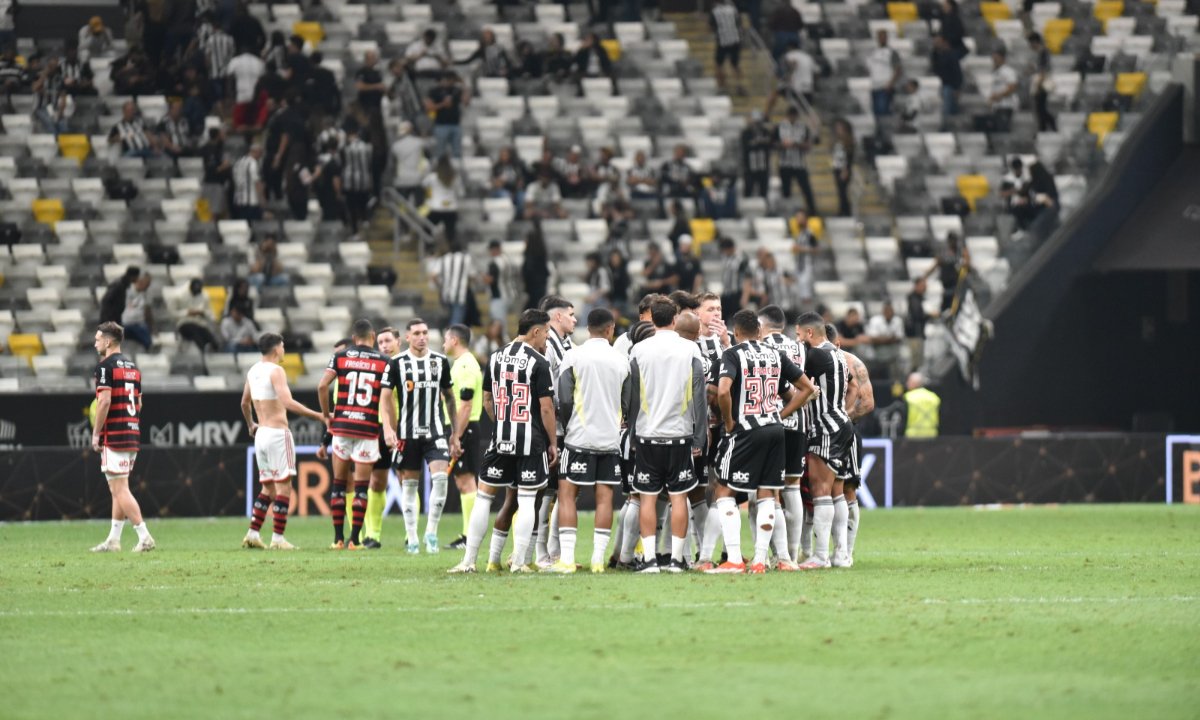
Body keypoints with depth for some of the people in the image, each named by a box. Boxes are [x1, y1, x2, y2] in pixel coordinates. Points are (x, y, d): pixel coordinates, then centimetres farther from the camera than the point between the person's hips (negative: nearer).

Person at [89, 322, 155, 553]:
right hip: (132, 433, 8)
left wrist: (96, 434, -13)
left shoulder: (106, 366, -10)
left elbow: (104, 401, -18)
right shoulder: (132, 366, 15)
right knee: (119, 490, 13)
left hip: (114, 436, -8)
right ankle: (113, 540, 15)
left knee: (120, 490, -7)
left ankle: (144, 536, -13)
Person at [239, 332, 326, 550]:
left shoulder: (253, 371, 12)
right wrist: (317, 416, -24)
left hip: (261, 434, 8)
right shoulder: (276, 371, -13)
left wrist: (250, 425, 41)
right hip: (278, 433, -8)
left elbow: (245, 403, 24)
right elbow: (288, 403, -25)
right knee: (284, 486, -4)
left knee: (268, 488, 14)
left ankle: (252, 534, 9)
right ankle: (278, 538, -8)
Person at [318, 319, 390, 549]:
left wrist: (326, 415, 5)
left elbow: (322, 385, -7)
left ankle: (338, 538, 10)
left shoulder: (340, 356, 4)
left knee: (339, 484, 11)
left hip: (342, 425, 2)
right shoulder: (383, 362, 0)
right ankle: (355, 539, -1)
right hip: (368, 427, -2)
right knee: (361, 486, 2)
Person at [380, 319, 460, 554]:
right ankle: (411, 538, 10)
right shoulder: (397, 363, -1)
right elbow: (386, 397, 1)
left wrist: (455, 433, 13)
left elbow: (449, 397, 15)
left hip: (435, 431, 1)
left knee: (440, 477, -15)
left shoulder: (441, 361, 7)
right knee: (409, 483, 3)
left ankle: (431, 532, -4)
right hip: (407, 434, -1)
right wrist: (388, 429, -12)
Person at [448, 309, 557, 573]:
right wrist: (553, 442, -2)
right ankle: (519, 562, -2)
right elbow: (546, 407, -10)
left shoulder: (496, 359, 9)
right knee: (526, 499, 0)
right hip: (531, 442, -4)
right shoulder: (538, 362, -9)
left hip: (500, 440, 4)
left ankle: (469, 561, 7)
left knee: (484, 496, 9)